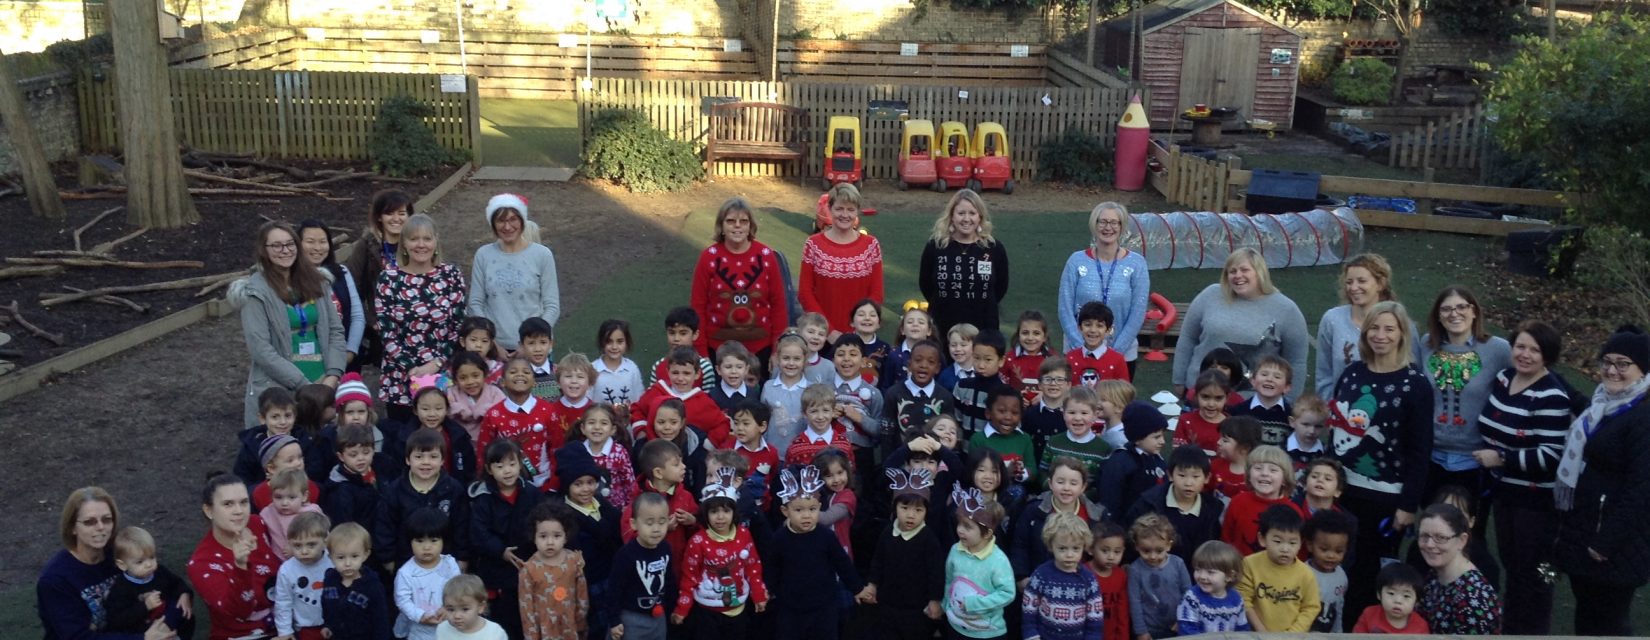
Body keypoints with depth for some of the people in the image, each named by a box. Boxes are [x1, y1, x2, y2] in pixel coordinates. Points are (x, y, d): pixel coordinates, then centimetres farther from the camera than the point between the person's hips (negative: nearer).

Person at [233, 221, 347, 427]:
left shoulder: (315, 281, 8)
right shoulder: (257, 290, -6)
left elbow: (335, 331, 8)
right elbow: (260, 348, -12)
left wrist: (333, 375, -7)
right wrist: (302, 384, -16)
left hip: (321, 383, 4)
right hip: (276, 390, -4)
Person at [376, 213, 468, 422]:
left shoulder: (451, 274, 2)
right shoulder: (389, 278, 2)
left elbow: (459, 327, 0)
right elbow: (386, 332, -2)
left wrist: (436, 363, -11)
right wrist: (411, 368, -11)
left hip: (443, 376, 0)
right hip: (400, 378, 0)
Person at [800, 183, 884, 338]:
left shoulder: (870, 245, 1)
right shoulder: (813, 245, -2)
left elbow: (876, 294, 2)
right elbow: (806, 292, -2)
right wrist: (829, 331, -10)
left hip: (860, 336, 1)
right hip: (823, 336, -1)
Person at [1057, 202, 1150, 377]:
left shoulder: (1136, 264, -3)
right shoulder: (1077, 261, -2)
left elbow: (1138, 314, -5)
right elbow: (1065, 310, -3)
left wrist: (1116, 350, -10)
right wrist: (1081, 348, -10)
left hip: (1123, 354, 0)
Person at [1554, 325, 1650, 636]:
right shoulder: (1602, 406, 11)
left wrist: (1607, 542, -20)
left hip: (1615, 543, -8)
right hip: (1583, 531, 8)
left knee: (1608, 624, 4)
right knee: (1586, 618, 19)